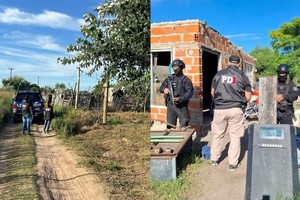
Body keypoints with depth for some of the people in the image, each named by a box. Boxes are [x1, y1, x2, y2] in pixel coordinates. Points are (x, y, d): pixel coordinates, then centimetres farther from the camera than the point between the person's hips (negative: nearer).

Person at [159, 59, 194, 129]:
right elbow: (161, 88, 13)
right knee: (170, 125, 10)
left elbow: (190, 92, -11)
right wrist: (164, 89, -12)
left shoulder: (185, 80, -2)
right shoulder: (169, 78, 13)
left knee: (184, 127, -4)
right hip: (170, 105, 5)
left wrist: (180, 98, -23)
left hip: (181, 106, -4)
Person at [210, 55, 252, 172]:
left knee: (217, 135, 15)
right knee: (235, 136, 8)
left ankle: (214, 159, 26)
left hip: (219, 109, 2)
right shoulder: (242, 76, 0)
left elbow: (212, 92, 9)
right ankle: (233, 164, 12)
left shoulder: (219, 74, 4)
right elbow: (248, 97, 0)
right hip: (236, 110, -1)